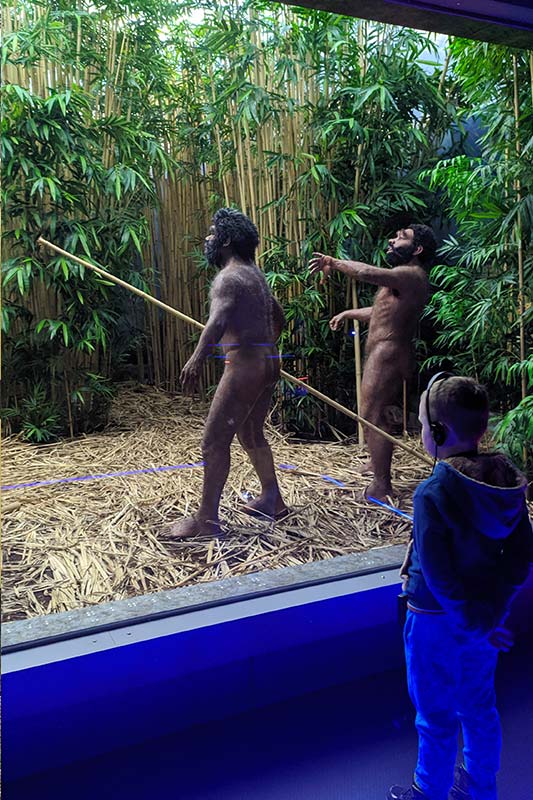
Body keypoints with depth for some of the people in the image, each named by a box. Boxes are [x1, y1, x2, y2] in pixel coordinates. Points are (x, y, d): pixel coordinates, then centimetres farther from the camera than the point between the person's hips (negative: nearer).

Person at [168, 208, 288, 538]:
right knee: (252, 435, 22)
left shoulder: (229, 277, -11)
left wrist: (197, 359, -41)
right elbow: (279, 318, 29)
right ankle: (273, 501, 31)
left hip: (244, 366, -10)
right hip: (267, 363, 10)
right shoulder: (255, 274, 19)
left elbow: (218, 320, -30)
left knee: (214, 442, -6)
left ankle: (207, 520, -1)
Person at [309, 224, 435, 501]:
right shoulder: (405, 278, 21)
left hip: (386, 355, -11)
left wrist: (333, 263, -19)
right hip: (383, 354, 11)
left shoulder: (410, 275, -15)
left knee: (371, 417, -11)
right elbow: (383, 311, 34)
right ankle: (380, 475, 31)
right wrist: (348, 313, 36)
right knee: (376, 416, 19)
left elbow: (367, 272, -32)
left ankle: (381, 489, -6)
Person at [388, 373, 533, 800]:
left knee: (436, 716, 16)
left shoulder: (433, 494, -29)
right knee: (479, 705, 26)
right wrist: (493, 606, 4)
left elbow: (440, 576, -24)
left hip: (439, 621, -6)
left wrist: (474, 624, -12)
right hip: (486, 614, 7)